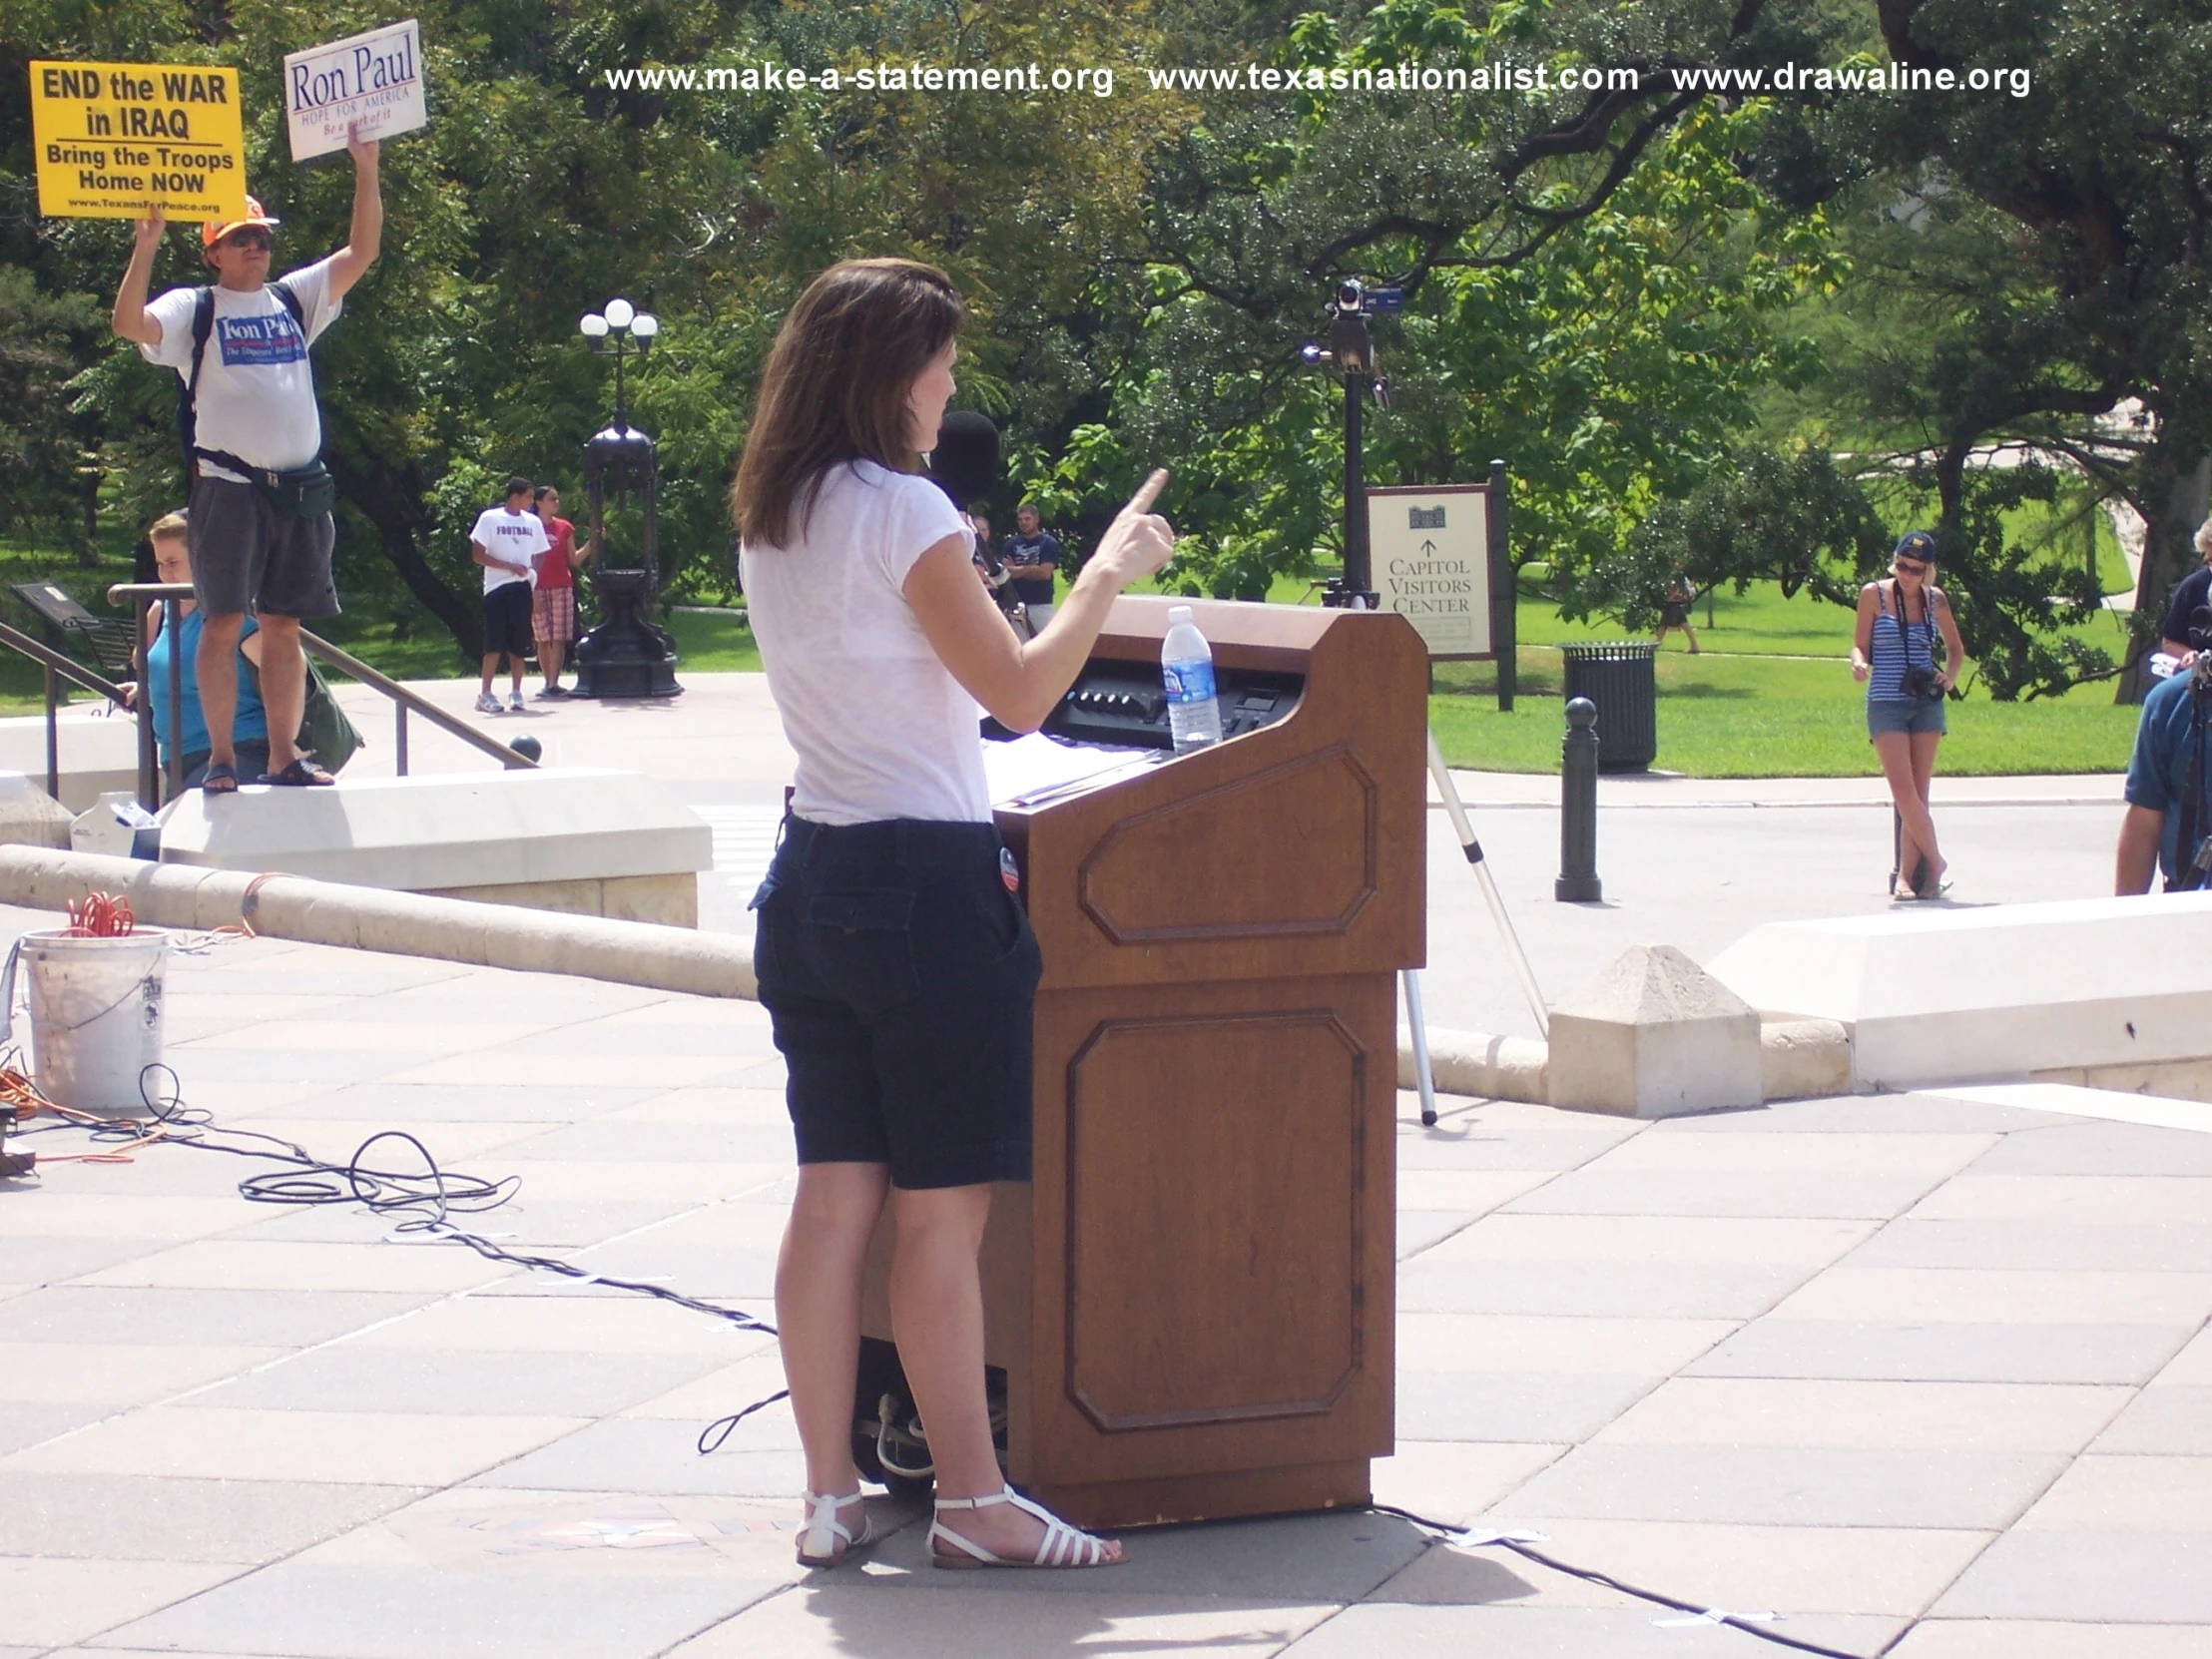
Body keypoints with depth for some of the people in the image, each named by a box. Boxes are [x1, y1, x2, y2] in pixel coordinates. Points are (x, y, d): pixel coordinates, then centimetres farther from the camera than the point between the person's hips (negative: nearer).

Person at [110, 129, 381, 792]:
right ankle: (221, 756, -5)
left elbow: (361, 252, 9)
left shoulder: (294, 299, 15)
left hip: (299, 487, 4)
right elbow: (130, 324, -14)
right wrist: (146, 245, -22)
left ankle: (284, 755, 9)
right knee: (224, 621, -7)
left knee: (284, 625, 7)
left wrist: (366, 171, 1)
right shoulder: (194, 309, 3)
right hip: (229, 484, -4)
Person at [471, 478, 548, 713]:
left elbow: (537, 556, 18)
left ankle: (516, 692, 11)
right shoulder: (490, 519, -3)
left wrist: (533, 572, -4)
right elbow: (477, 554, -7)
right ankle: (485, 694, -4)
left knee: (519, 643, 3)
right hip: (498, 587, -4)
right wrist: (510, 566, -15)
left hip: (522, 588, 4)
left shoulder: (533, 522, 11)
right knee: (495, 642, -7)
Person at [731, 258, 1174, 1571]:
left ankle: (833, 1495, 12)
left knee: (836, 1202, 9)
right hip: (925, 879, -8)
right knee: (944, 1212, -2)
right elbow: (1020, 694, -13)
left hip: (815, 874, 8)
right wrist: (1107, 574, -2)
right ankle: (974, 1504, 3)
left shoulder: (770, 519, 11)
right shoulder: (901, 512, -14)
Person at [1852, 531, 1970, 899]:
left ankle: (1906, 875, 4)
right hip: (1886, 703, -3)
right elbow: (1860, 645, 2)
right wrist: (1859, 662, -20)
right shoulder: (1874, 595, -2)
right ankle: (1935, 862, 0)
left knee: (1918, 793, 1)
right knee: (1904, 790, -13)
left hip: (1926, 704, 3)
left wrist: (1950, 677, 1)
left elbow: (1955, 648, 19)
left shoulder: (1935, 600, 5)